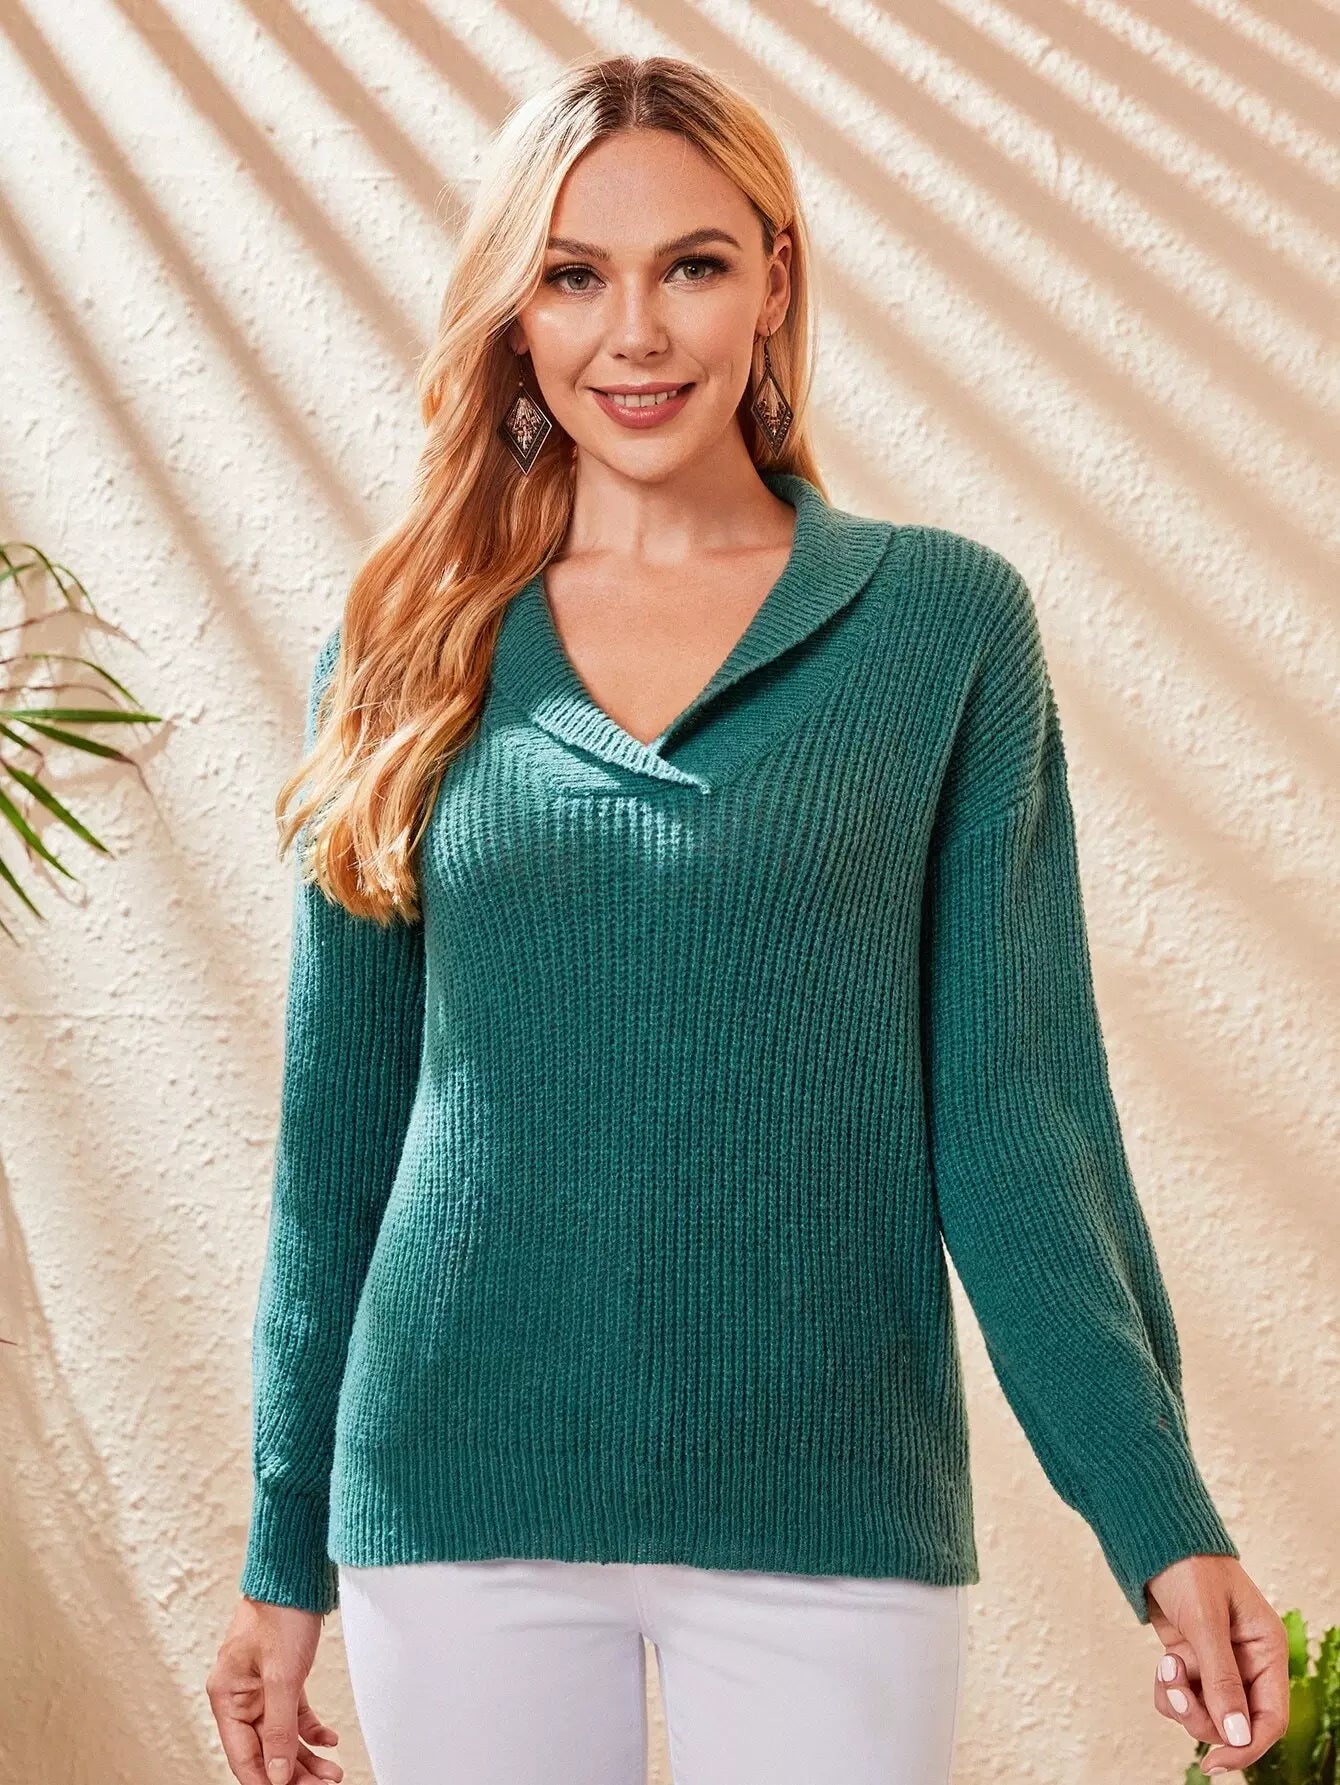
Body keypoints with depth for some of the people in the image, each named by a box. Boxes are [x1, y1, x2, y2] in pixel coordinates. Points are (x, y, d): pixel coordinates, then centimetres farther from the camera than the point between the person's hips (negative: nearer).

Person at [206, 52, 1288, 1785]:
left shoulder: (944, 620, 0)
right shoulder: (410, 650, 5)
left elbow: (1009, 1100, -1)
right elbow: (339, 1123, 8)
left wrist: (1162, 1520, -9)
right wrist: (286, 1547, 9)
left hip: (827, 1506, -1)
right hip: (462, 1494, 2)